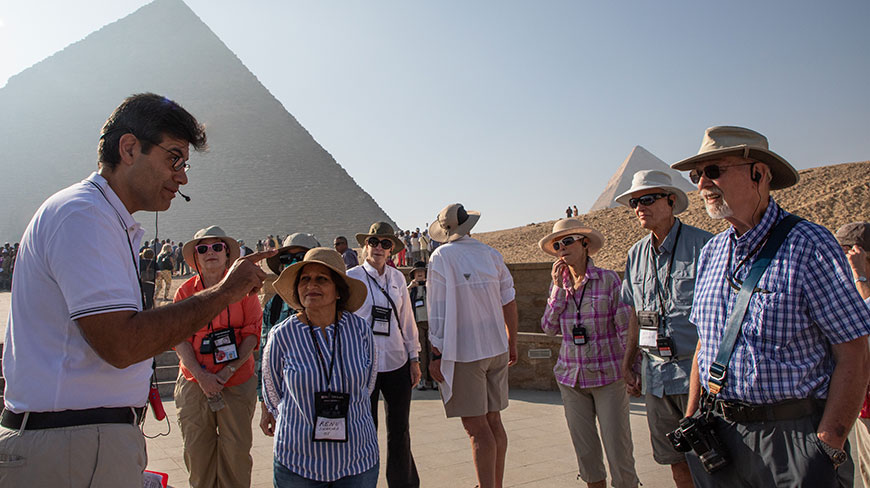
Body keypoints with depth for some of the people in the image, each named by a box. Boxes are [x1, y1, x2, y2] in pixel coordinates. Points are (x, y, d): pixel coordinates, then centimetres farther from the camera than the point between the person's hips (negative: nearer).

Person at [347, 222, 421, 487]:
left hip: (398, 363, 3)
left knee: (400, 431, 12)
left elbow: (407, 319, 11)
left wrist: (414, 358, 10)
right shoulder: (351, 277, -4)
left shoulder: (397, 277, 7)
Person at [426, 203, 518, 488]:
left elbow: (438, 310, -13)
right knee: (493, 420, 15)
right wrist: (512, 343, 20)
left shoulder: (441, 257, -9)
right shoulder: (490, 254, 5)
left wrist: (436, 354, -8)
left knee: (477, 427, -2)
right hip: (496, 348, 6)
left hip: (463, 352, -5)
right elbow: (509, 302, 9)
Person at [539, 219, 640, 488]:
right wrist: (559, 287, -7)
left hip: (608, 376, -4)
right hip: (571, 378, 4)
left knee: (618, 446, 0)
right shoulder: (559, 284, 6)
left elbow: (626, 328, -6)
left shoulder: (609, 279, -7)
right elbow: (548, 328, -1)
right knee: (585, 449, 11)